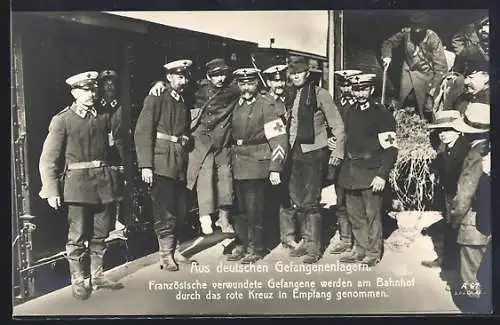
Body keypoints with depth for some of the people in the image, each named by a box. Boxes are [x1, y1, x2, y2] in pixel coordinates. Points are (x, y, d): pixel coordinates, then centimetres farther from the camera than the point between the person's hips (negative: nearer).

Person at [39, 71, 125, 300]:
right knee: (77, 235, 2)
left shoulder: (105, 116, 9)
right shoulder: (62, 120, -4)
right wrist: (51, 191, -11)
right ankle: (77, 281, 17)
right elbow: (48, 159, -6)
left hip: (104, 181, 4)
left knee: (100, 233, 12)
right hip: (77, 183, -4)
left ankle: (97, 276, 27)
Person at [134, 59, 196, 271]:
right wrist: (145, 165, -16)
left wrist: (187, 163, 11)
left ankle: (172, 251, 22)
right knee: (165, 212, -3)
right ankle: (165, 255, 8)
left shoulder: (184, 103, 19)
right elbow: (143, 132, -9)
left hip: (180, 166, 7)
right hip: (162, 164, -7)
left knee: (180, 212, 9)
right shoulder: (156, 99, -2)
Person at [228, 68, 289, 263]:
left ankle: (255, 248, 12)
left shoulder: (267, 105, -7)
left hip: (258, 165, -6)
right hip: (238, 164, 6)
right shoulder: (236, 104, 12)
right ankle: (243, 244, 25)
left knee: (254, 208, -2)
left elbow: (279, 139, -11)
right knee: (240, 208, 11)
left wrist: (275, 168, -16)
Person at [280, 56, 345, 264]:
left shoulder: (320, 94, -4)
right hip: (294, 153, 6)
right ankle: (306, 242, 23)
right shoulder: (290, 96, 11)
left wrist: (338, 152, -7)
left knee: (311, 202, -5)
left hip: (314, 153, -6)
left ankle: (314, 248, 4)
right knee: (297, 201, 10)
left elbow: (337, 126, -3)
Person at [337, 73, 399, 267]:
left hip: (372, 174, -6)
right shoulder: (350, 113, 13)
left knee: (372, 214, 0)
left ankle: (373, 252, 14)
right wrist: (346, 170, 14)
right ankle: (359, 249, 26)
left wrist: (382, 175, -17)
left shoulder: (382, 113, -7)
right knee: (354, 214, 12)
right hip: (352, 173, 6)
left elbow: (391, 147, -11)